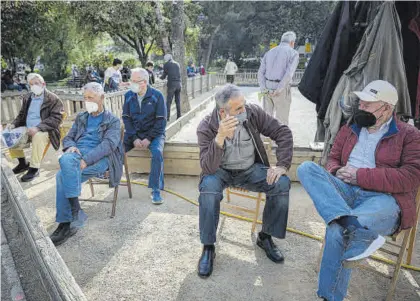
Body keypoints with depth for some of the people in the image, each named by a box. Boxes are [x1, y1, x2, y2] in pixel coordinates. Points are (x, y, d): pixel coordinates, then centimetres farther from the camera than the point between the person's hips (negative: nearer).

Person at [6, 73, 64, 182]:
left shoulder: (53, 99, -7)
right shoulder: (27, 98, 14)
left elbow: (56, 118, -17)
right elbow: (21, 115, 22)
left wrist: (38, 128, -28)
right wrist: (13, 124, 0)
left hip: (44, 131, -7)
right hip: (27, 129, 7)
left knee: (38, 136, -36)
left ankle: (34, 168, -21)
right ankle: (22, 163, 9)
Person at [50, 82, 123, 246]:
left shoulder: (112, 120, 8)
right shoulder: (81, 117, 26)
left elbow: (109, 144, -9)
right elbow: (68, 137, 23)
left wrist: (86, 159, -24)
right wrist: (70, 146, -5)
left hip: (99, 158, -5)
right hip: (77, 153, 5)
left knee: (62, 174, -32)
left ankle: (66, 223, -24)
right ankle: (66, 223, -25)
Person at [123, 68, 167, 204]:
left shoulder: (157, 95, -6)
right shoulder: (129, 95, 3)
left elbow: (161, 121, -8)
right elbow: (126, 118, 2)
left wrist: (149, 139, -16)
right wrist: (134, 138, -11)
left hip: (153, 133, -3)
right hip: (134, 133, 3)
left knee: (157, 152, -31)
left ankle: (156, 190, -22)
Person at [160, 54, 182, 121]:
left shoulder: (166, 64, 0)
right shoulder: (177, 64, 14)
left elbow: (164, 75, 4)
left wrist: (161, 77, 26)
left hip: (171, 84, -5)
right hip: (178, 83, 5)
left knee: (169, 101, -3)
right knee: (178, 101, 12)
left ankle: (167, 117, -6)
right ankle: (179, 116, 16)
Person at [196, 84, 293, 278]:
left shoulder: (253, 113, -15)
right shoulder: (207, 127, -20)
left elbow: (283, 133, -7)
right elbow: (207, 168, -30)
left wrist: (282, 165, -18)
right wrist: (220, 137, -45)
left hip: (251, 169, 3)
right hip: (221, 171, -2)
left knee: (282, 184, -22)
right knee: (208, 187, -35)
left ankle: (265, 237, 1)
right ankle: (208, 247, -15)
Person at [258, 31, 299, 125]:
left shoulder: (269, 52, 14)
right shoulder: (293, 53, -1)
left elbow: (261, 72, 3)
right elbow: (289, 73, -17)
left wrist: (263, 89, -5)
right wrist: (278, 90, -17)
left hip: (268, 88, 5)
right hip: (281, 89, -5)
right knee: (282, 120, 3)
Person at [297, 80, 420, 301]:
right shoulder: (349, 129, 19)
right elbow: (333, 159, 22)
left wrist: (361, 175, -14)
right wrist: (335, 172, -4)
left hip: (383, 199, -5)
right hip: (345, 192, 6)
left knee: (337, 230, -36)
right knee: (306, 168, -24)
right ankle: (358, 231, -36)